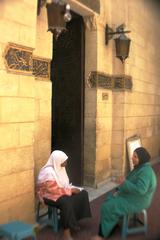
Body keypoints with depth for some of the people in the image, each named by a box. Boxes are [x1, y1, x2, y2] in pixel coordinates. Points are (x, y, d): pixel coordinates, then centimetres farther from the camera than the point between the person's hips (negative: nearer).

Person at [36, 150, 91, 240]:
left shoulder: (59, 168, 1)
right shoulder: (48, 172, -26)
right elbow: (54, 190, -28)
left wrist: (73, 189, -5)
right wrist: (70, 191, -21)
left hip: (61, 191, 9)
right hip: (49, 195, -9)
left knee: (83, 193, -3)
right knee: (66, 202, -37)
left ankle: (74, 220, 7)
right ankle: (66, 231, -24)